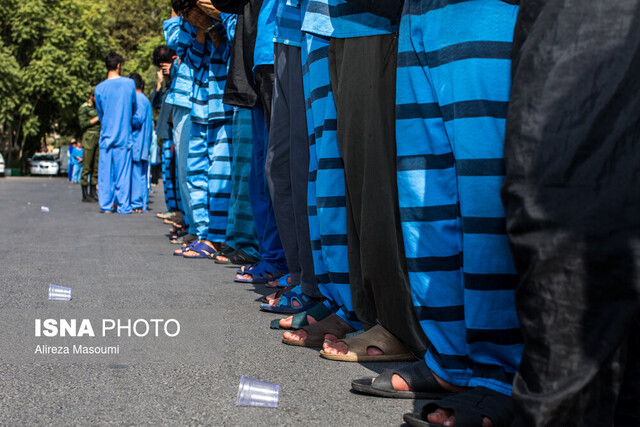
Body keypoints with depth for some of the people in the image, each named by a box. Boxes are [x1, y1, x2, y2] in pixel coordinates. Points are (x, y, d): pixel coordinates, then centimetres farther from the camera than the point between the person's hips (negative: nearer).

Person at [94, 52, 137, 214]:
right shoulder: (130, 84, -1)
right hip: (124, 136, 0)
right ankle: (123, 205, 2)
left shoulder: (100, 88, -1)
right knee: (123, 172, 2)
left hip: (106, 136, 0)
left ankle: (106, 205, 4)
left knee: (105, 172, 4)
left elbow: (100, 114, 12)